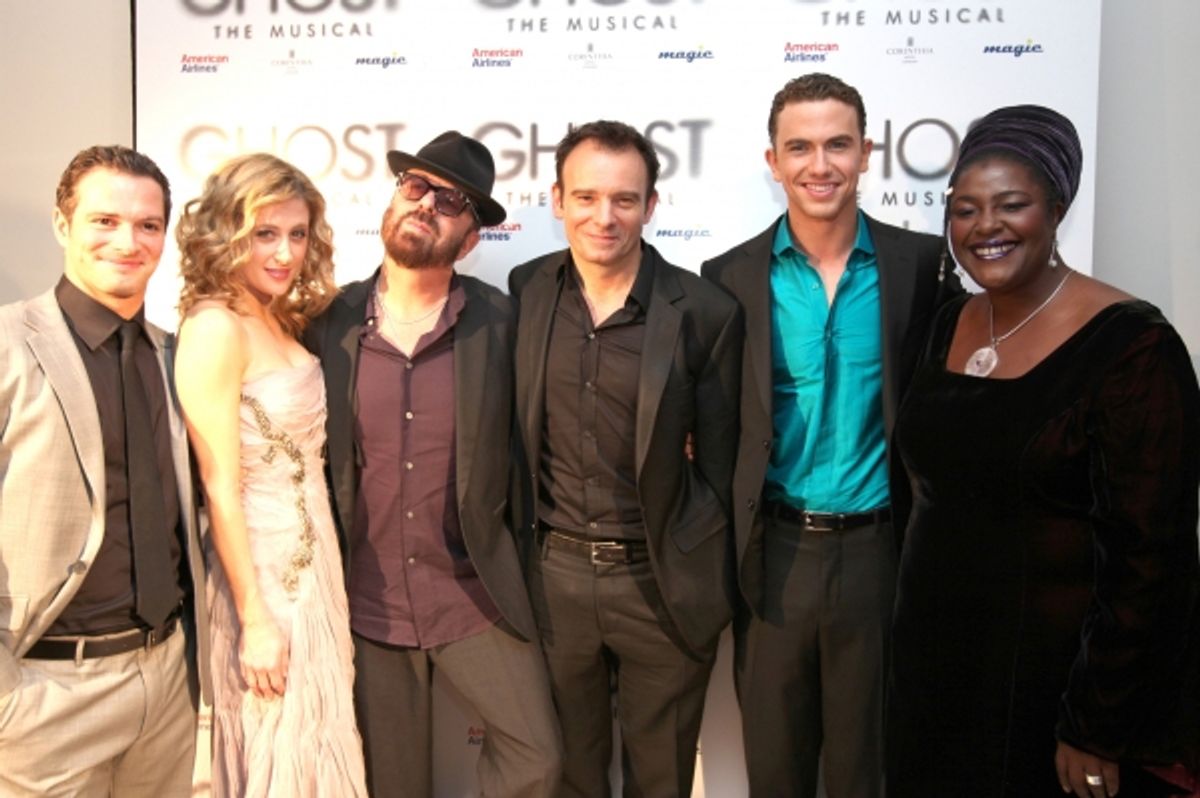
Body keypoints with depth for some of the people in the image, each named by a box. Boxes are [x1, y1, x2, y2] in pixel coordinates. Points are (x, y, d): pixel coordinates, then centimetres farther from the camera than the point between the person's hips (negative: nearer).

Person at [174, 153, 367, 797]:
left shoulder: (281, 322, 7)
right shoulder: (215, 329, -18)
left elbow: (303, 453, 9)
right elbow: (221, 489, -18)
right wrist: (255, 620, -17)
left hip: (311, 561, 8)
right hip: (263, 568, -8)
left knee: (313, 743, 19)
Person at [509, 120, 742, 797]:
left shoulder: (705, 312, -10)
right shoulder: (523, 294, -1)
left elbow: (719, 461, -3)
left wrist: (712, 585, -1)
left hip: (663, 582, -2)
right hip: (553, 574, 2)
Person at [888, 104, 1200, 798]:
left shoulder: (1131, 346, -17)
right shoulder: (952, 324, 4)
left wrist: (1098, 733, -16)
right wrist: (919, 651, 13)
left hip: (1056, 681, -6)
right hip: (937, 663, 6)